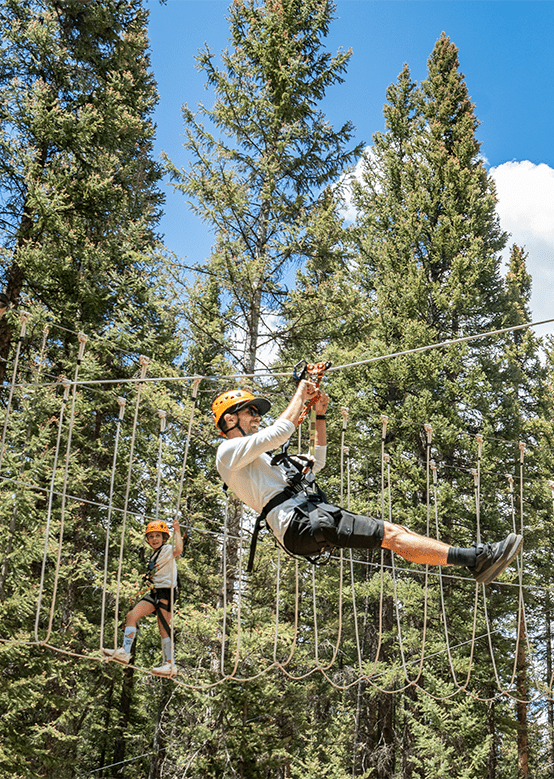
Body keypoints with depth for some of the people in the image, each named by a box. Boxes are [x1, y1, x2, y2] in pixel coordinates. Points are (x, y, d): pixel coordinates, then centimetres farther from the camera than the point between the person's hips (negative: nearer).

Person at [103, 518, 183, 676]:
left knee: (163, 629, -7)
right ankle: (124, 652, -5)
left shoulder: (168, 549, -6)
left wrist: (177, 530, -21)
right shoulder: (154, 554, 19)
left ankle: (170, 664, 0)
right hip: (154, 592, 8)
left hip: (166, 592, -8)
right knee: (132, 616, -3)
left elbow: (178, 549, -30)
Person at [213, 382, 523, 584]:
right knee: (391, 535, -17)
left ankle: (476, 561, -8)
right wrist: (300, 396, 4)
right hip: (298, 521, -9)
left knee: (395, 531, -3)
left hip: (312, 516, 9)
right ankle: (476, 557, -21)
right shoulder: (230, 451, 3)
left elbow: (316, 462, 37)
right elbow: (280, 431, -12)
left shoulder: (261, 458, 33)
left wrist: (320, 415, 30)